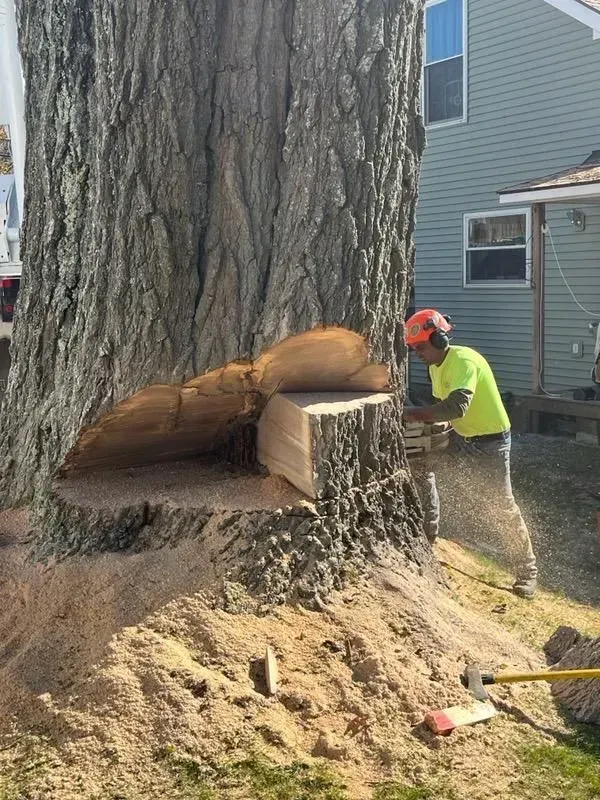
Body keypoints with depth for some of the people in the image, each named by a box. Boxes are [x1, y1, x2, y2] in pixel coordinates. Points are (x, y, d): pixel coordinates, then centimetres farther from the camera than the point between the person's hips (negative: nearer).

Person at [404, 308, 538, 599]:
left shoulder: (464, 361, -27)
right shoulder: (435, 366, 3)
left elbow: (456, 406, -40)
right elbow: (439, 405, 7)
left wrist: (413, 414, -39)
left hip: (490, 441, -9)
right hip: (461, 437, 9)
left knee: (502, 506, -5)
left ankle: (526, 571, 9)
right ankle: (429, 530, 19)